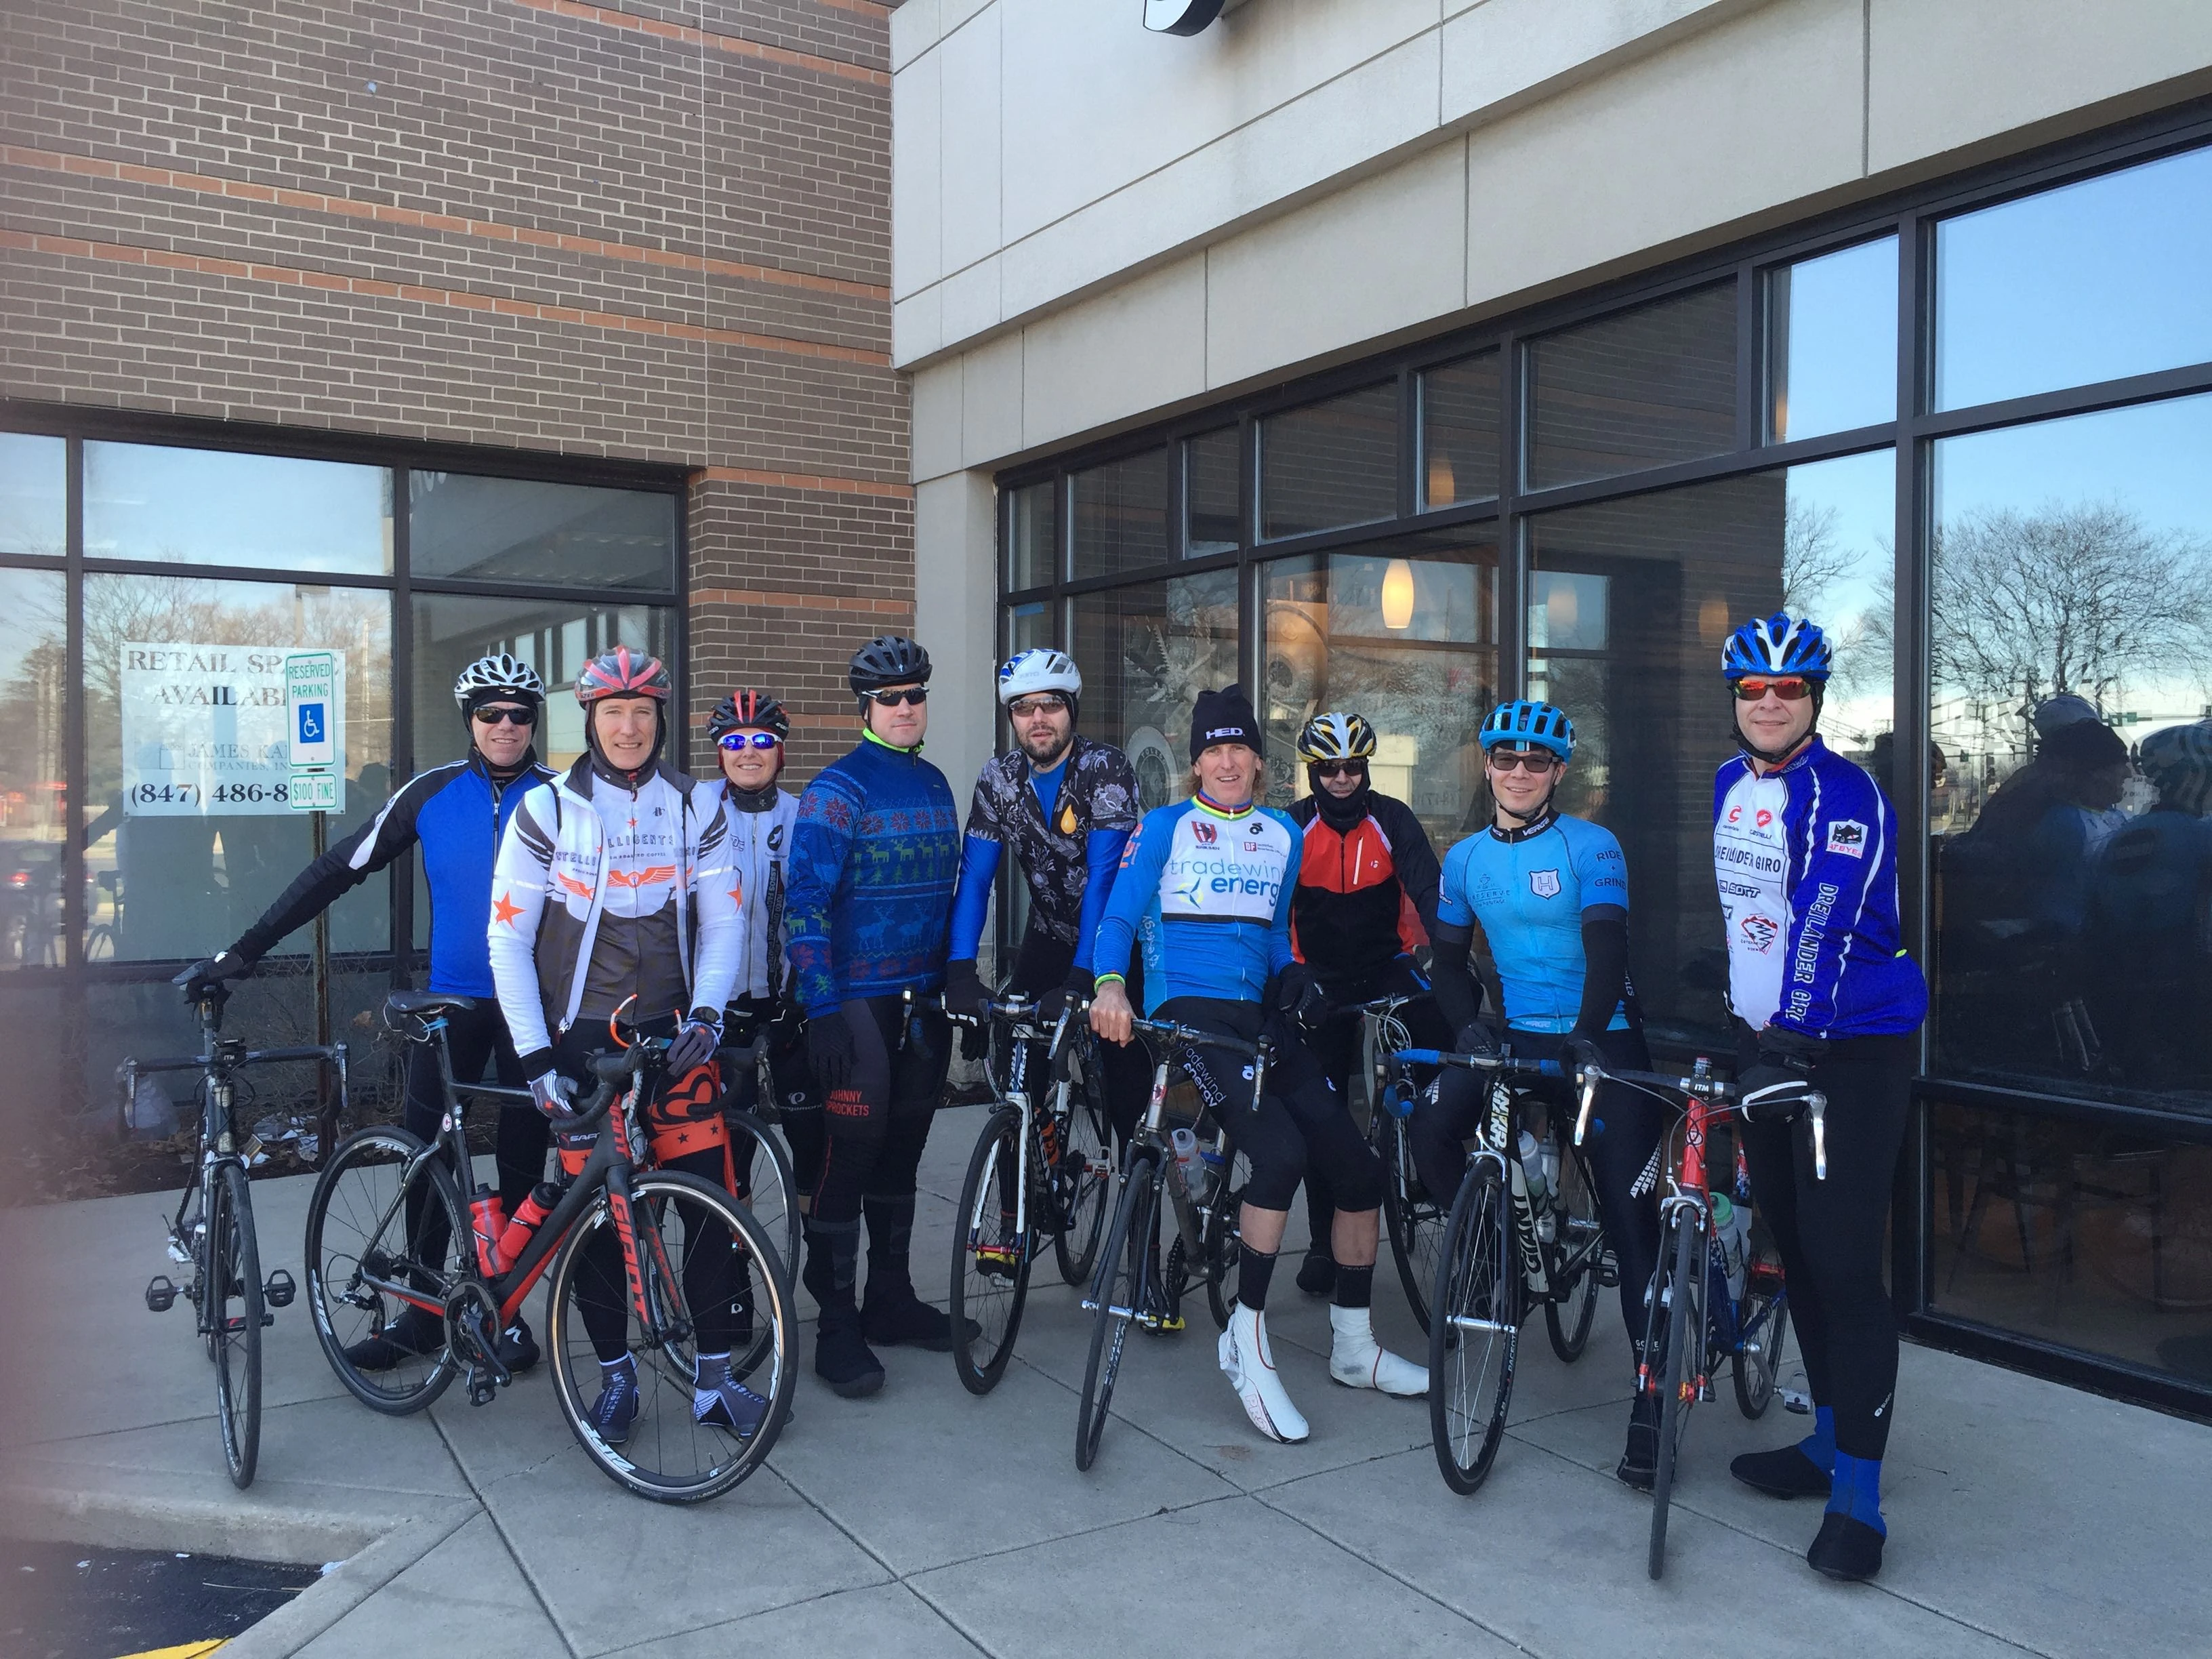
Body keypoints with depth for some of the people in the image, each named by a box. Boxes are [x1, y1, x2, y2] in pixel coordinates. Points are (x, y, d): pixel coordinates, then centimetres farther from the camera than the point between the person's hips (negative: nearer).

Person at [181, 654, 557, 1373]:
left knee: (521, 1159, 6)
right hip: (450, 998, 1)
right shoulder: (433, 792, -1)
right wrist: (245, 949, -5)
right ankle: (420, 1314, 18)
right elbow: (340, 869, -1)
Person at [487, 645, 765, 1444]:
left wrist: (706, 1014, -11)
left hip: (671, 1033, 2)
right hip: (580, 1039, -1)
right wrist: (536, 1056, -9)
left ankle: (714, 1377, 9)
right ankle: (616, 1374, 20)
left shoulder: (697, 807, 4)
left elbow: (722, 921, 5)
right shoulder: (547, 809, -3)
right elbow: (508, 937, -3)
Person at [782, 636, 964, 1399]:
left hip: (923, 1002, 7)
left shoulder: (935, 785, 12)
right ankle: (837, 1328, 5)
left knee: (900, 1155, 14)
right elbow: (805, 902, -15)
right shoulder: (838, 789, -10)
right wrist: (821, 1007, -21)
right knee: (845, 1159, -4)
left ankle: (891, 1299, 26)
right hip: (855, 1003, -7)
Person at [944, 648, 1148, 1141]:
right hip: (1050, 933, 4)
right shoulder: (998, 777, -7)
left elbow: (1105, 877, -29)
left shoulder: (1107, 768, -21)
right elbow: (974, 878, -11)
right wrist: (960, 969, -25)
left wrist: (1080, 979, -38)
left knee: (1126, 1072, -9)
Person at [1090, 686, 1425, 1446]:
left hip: (1259, 1016, 6)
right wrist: (1109, 983, -23)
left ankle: (1353, 1346, 15)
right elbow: (1119, 913, -3)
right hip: (1187, 1011, -5)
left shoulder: (1283, 835, 18)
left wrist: (1294, 976, 4)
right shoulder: (1165, 827, 4)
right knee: (1281, 1151, -28)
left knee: (1359, 1166, -4)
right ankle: (1247, 1340, -13)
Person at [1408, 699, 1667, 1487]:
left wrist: (1588, 1035, -28)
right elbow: (1449, 957, 12)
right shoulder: (1466, 857, 8)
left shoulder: (1592, 847, -7)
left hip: (1601, 1041, -4)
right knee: (1430, 1125, -20)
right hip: (1516, 1035, 4)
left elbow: (1607, 946, -17)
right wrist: (1469, 1023, -5)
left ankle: (1653, 1399, -2)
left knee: (1630, 1215, -9)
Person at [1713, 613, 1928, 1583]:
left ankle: (1858, 1496, -1)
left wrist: (1791, 1034, -33)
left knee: (1844, 1265, -9)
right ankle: (1828, 1440, 29)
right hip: (1764, 1040, 8)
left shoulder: (1845, 795, -15)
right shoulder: (1729, 786, 9)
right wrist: (1720, 1012, 22)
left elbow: (1824, 928, -25)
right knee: (1792, 1246, 14)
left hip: (1850, 1048, -8)